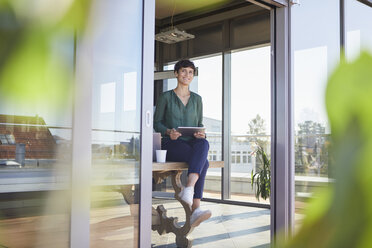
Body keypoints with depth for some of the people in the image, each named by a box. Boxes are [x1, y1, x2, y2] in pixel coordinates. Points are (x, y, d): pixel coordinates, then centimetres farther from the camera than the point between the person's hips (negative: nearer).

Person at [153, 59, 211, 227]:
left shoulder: (197, 99, 18)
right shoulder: (166, 97, 6)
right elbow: (156, 123, 6)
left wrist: (201, 133, -6)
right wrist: (169, 132, -16)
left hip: (193, 143, 4)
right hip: (172, 144, -3)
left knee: (203, 144, -37)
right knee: (203, 162, -34)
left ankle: (189, 189, -48)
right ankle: (195, 209, -41)